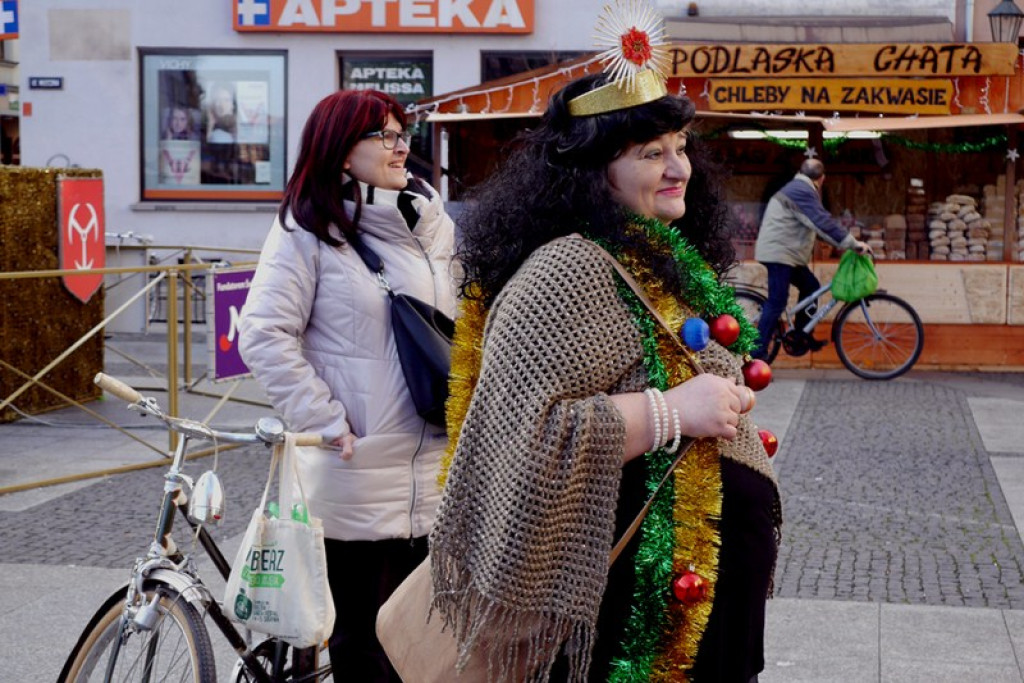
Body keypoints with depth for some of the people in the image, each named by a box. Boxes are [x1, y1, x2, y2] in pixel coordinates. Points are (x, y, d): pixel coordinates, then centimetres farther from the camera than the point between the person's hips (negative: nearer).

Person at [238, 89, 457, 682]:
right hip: (357, 471, -5)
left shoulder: (434, 226, 12)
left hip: (435, 464, 5)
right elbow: (264, 336, -11)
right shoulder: (308, 228, -6)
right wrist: (326, 420, -13)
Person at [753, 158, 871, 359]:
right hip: (780, 253, -11)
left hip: (787, 252, 11)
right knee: (776, 303, -12)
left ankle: (802, 336, 18)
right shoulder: (802, 191, -16)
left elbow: (817, 223, 23)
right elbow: (824, 222, -24)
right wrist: (853, 243, -22)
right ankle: (756, 353, -13)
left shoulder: (797, 188, 19)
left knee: (810, 287, 14)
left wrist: (848, 241, 20)